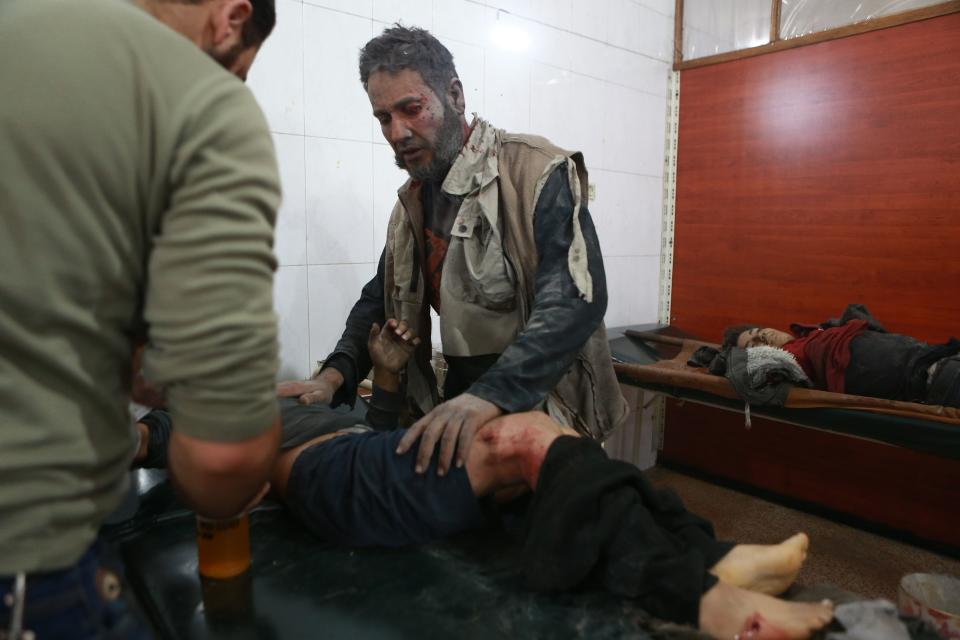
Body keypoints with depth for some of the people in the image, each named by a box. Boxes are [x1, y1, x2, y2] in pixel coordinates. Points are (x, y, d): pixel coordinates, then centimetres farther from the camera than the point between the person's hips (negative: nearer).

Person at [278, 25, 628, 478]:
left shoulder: (538, 172, -16)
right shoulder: (414, 199, 7)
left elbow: (577, 300, -27)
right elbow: (382, 297, 11)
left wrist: (489, 395, -40)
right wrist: (335, 374, -6)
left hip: (542, 413, -5)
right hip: (457, 411, 6)